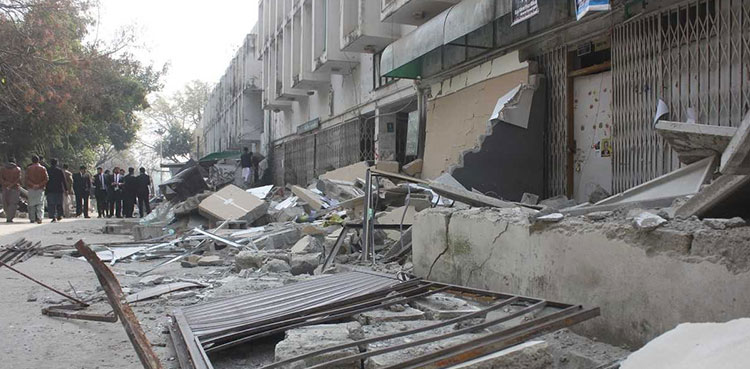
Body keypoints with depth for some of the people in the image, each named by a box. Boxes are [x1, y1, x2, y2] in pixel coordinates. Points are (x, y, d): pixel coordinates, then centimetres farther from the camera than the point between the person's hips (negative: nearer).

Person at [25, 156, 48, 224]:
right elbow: (46, 179, -6)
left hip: (31, 188, 1)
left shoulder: (29, 168, 3)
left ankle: (32, 219, 9)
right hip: (40, 189, -1)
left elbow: (27, 179, -6)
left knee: (31, 204, 8)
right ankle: (39, 217, -18)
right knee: (40, 204, -2)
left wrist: (33, 185, -11)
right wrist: (40, 185, -8)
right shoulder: (42, 168, 1)